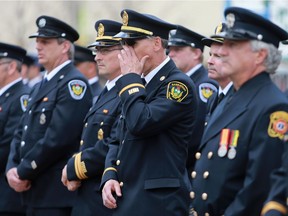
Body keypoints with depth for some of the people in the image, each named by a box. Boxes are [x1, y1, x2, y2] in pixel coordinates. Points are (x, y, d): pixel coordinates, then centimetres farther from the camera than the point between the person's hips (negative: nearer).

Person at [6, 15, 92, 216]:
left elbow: (58, 138, -20)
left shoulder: (74, 83, -11)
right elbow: (21, 134, 17)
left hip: (57, 195, -9)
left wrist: (23, 172, -13)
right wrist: (12, 169, -1)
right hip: (34, 193, 9)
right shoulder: (41, 86, 19)